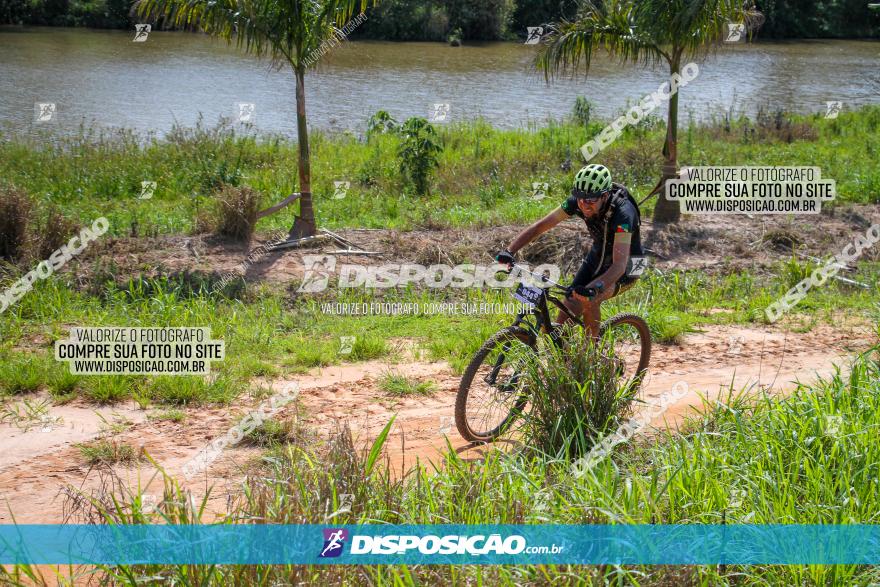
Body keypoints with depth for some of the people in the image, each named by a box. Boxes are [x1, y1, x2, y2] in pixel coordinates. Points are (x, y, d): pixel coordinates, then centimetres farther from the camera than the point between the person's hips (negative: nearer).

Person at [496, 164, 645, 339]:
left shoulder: (622, 212, -35)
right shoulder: (577, 202, -20)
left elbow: (619, 265, -43)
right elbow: (540, 226, -18)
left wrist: (594, 287, -60)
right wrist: (509, 251, -31)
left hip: (625, 266, -5)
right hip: (598, 256, 5)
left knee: (588, 299, -31)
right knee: (564, 321, -7)